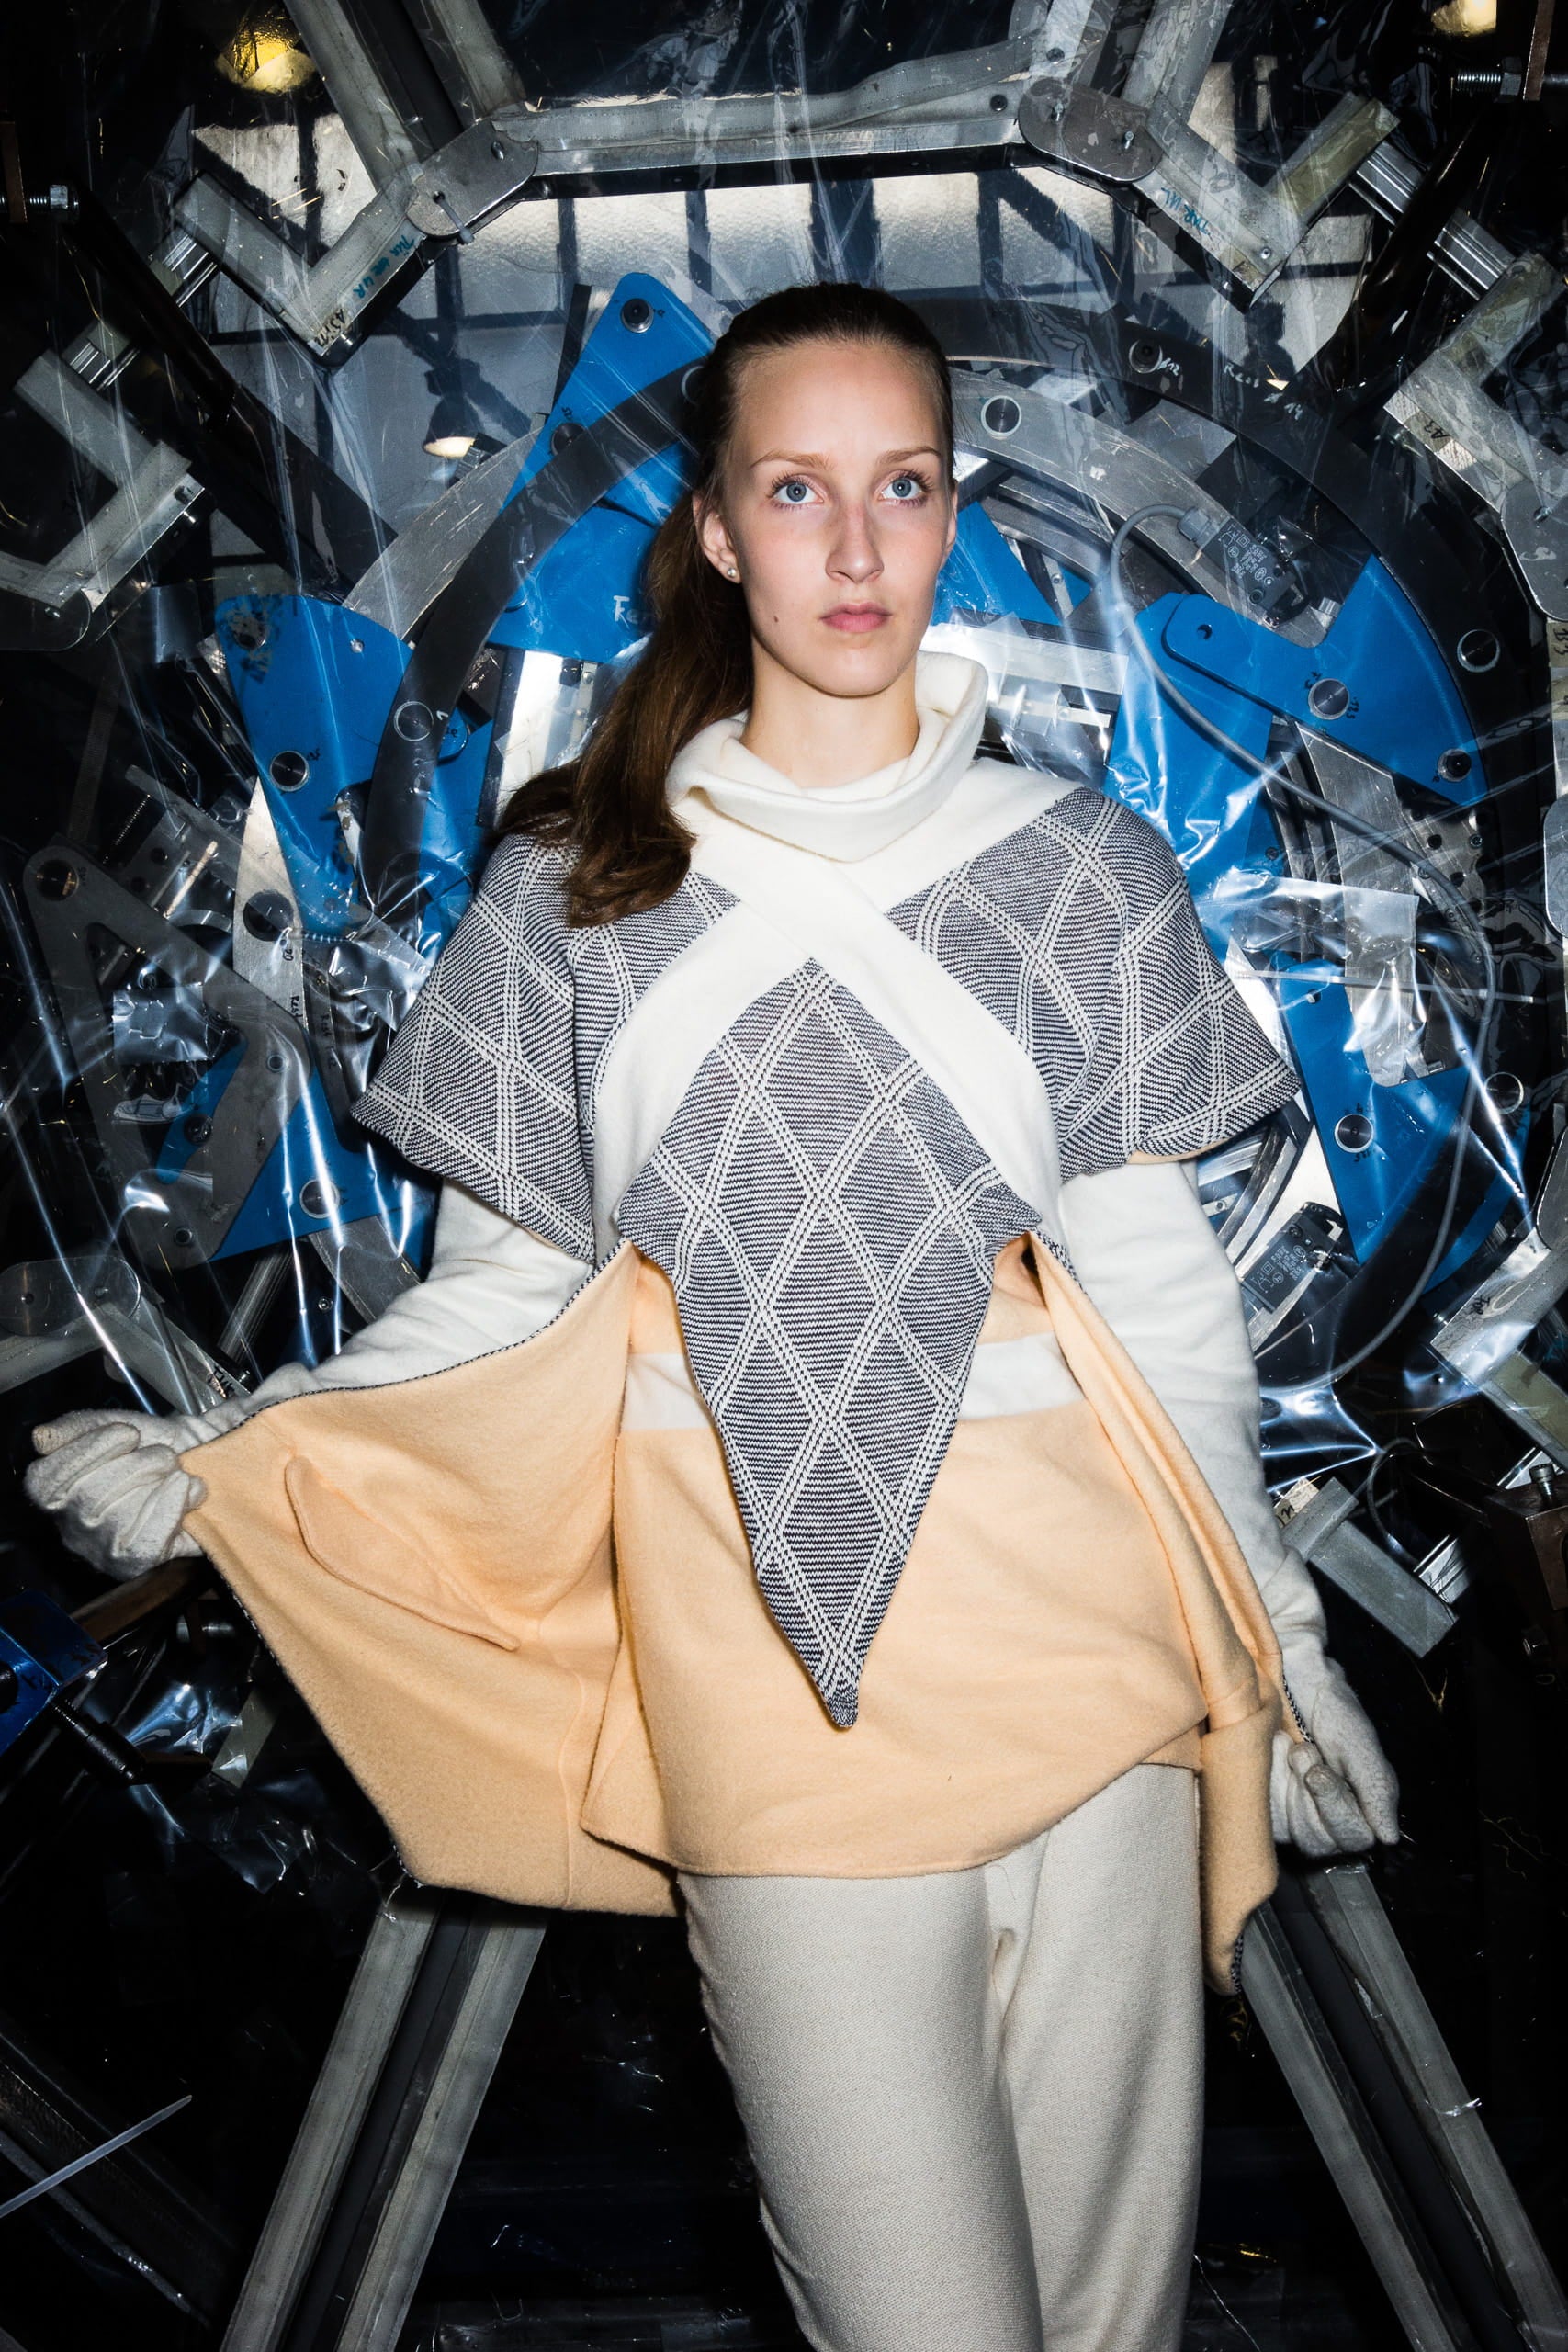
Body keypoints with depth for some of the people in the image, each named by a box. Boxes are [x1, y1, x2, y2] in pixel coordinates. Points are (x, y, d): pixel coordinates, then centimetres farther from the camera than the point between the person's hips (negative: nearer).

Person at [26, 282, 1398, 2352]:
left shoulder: (1085, 867, 5)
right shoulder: (573, 885, 4)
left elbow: (1156, 1277, 8)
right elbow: (505, 1288, 5)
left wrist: (1277, 1626, 9)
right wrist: (214, 1468, -7)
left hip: (1078, 1630, 1)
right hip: (758, 1650, -1)